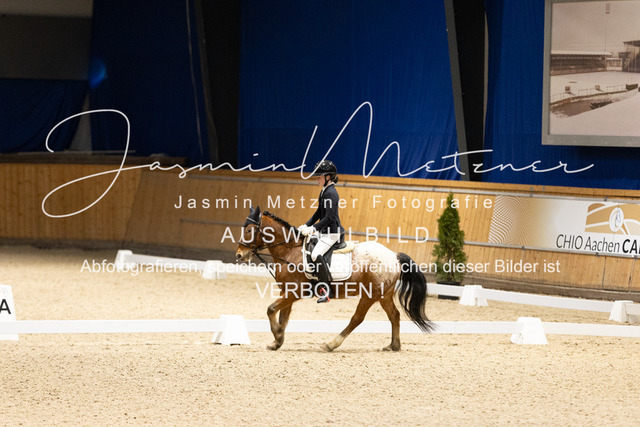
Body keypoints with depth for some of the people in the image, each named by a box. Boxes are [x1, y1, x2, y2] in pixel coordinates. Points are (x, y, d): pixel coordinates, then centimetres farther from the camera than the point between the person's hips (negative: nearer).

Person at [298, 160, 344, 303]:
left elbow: (329, 217, -22)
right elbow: (319, 212, 21)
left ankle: (327, 290, -23)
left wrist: (313, 228, -22)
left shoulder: (330, 193, -17)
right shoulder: (324, 191, 14)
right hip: (325, 232, 11)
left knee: (316, 254, -26)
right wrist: (306, 225, 12)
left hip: (332, 232, -11)